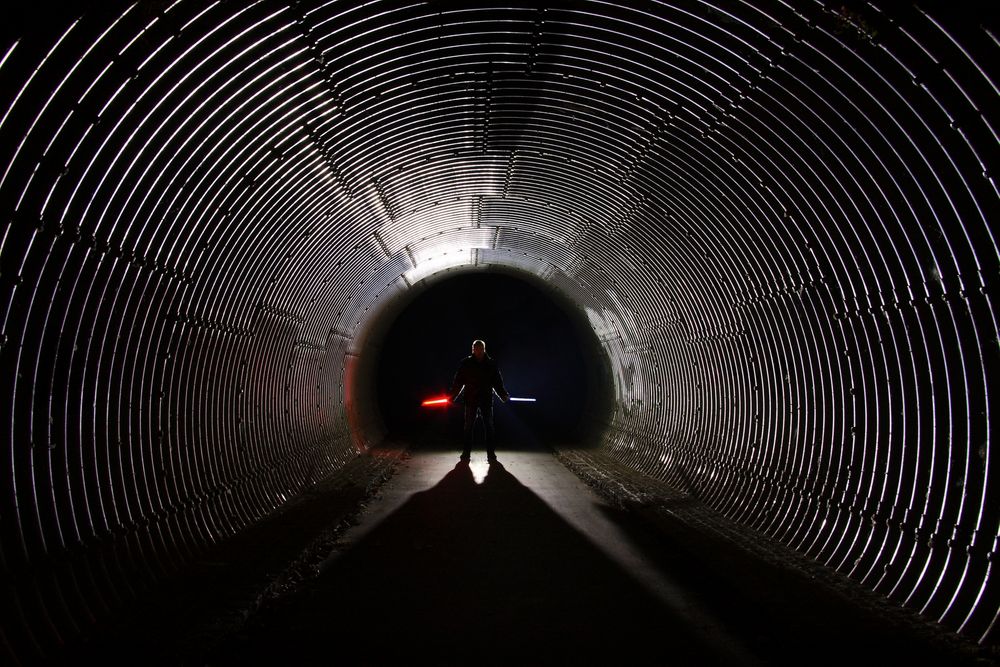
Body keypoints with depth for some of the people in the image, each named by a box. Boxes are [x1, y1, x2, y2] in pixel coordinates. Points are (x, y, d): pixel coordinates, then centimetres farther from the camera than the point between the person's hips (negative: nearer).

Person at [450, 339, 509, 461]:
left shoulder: (491, 364, 4)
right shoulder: (466, 363, 1)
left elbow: (498, 382, 8)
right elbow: (458, 382, 2)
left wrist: (503, 395, -4)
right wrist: (452, 396, -5)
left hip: (487, 400, 1)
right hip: (470, 400, 0)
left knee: (489, 426, 3)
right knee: (468, 426, 4)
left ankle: (491, 452, 8)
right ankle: (467, 452, 12)